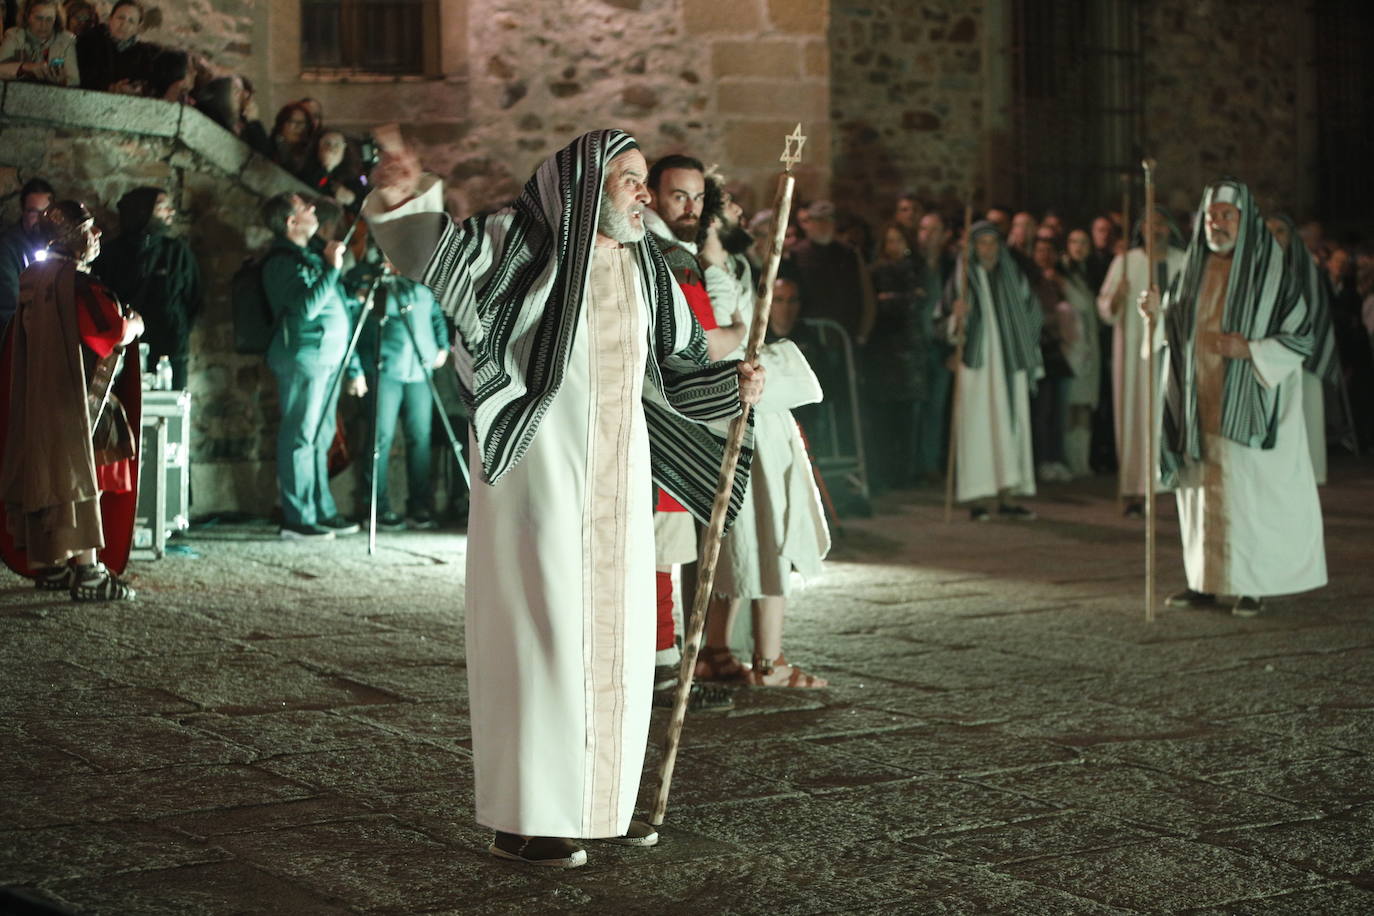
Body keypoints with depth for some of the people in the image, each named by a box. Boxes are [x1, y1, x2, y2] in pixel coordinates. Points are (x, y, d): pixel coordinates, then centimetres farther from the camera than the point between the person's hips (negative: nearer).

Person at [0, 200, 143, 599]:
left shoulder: (33, 279, 9)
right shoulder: (77, 283, -19)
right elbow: (114, 331, -22)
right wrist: (134, 324, 1)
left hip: (36, 398, 9)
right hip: (73, 398, -9)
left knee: (44, 476, 13)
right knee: (78, 477, -7)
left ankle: (49, 566, 19)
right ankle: (87, 574, -8)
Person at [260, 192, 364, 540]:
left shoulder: (311, 257, 21)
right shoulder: (282, 262, -8)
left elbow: (337, 314, 23)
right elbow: (307, 307, -23)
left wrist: (353, 367, 22)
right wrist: (331, 269, -19)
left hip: (326, 359, 9)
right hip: (302, 357, -9)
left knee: (319, 438, 11)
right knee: (300, 436, -8)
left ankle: (323, 512, 16)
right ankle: (297, 518, -7)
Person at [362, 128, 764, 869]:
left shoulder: (642, 266, 11)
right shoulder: (524, 240, -7)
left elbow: (674, 365, 20)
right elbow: (436, 249, -24)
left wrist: (731, 384, 2)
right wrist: (403, 197, -44)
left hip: (615, 472, 7)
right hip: (542, 465, -7)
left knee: (616, 636, 10)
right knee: (542, 632, -5)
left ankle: (599, 800, 22)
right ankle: (521, 820, 4)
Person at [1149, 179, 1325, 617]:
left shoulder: (1272, 272, -5)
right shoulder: (1194, 269, 11)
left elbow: (1302, 337, -5)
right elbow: (1175, 330, 19)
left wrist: (1251, 349, -18)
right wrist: (1157, 309, -1)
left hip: (1247, 405, -5)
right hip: (1199, 403, 5)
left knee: (1248, 490, -6)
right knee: (1202, 490, 6)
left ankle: (1252, 585, 0)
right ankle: (1206, 581, 13)